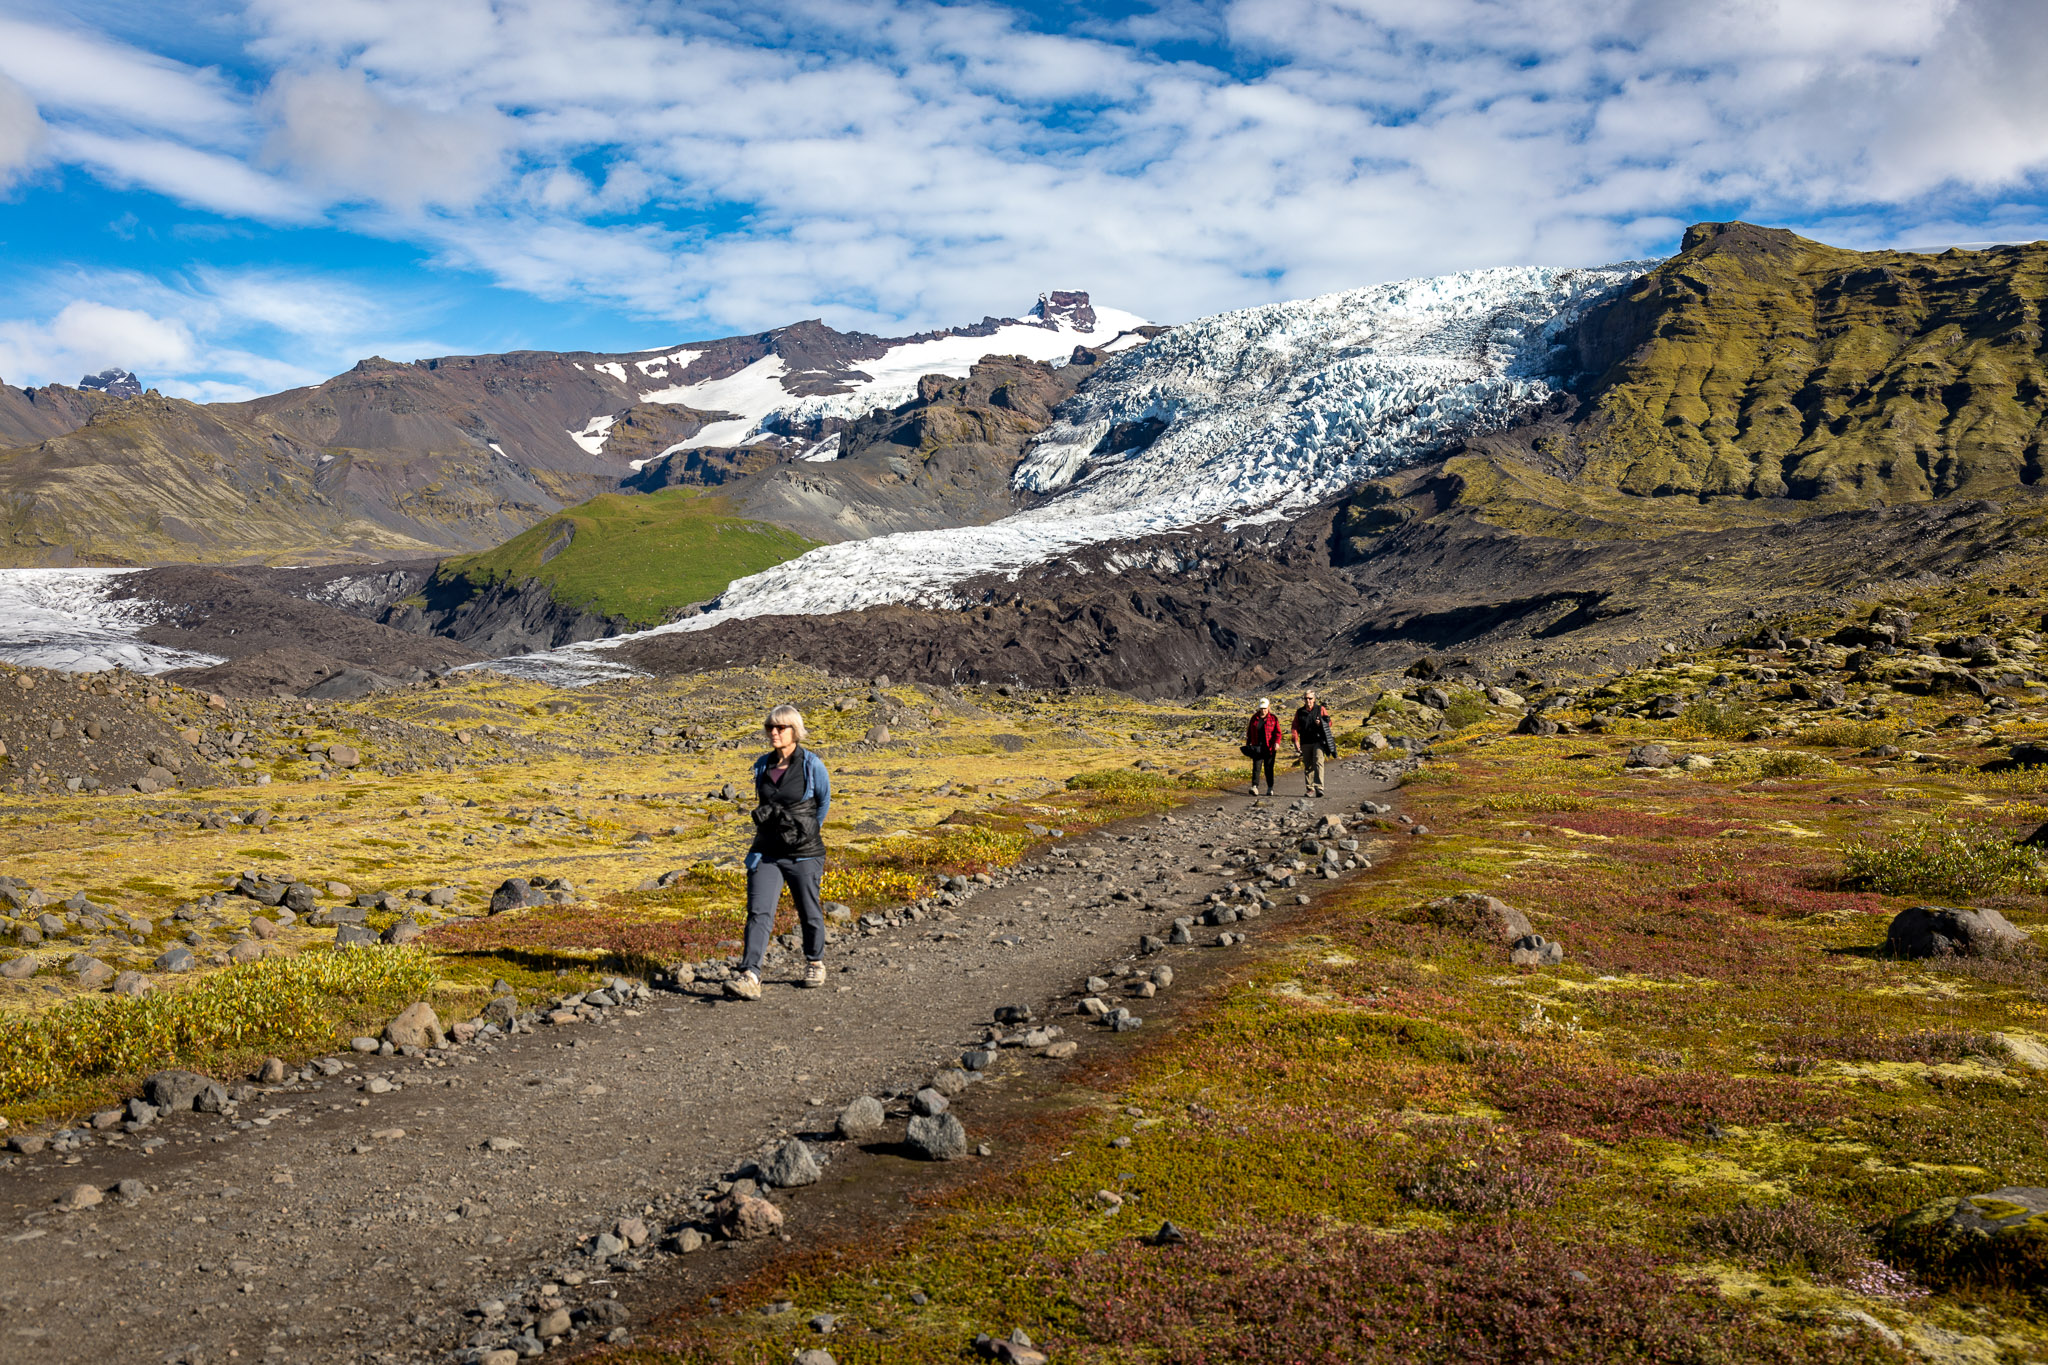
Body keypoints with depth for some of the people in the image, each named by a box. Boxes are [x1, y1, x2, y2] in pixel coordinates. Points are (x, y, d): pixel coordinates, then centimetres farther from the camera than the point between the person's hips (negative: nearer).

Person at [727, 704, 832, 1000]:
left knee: (809, 912, 11)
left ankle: (814, 963, 36)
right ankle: (750, 978, -17)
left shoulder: (812, 765, -9)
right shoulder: (762, 765, 4)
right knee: (758, 912, -10)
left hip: (803, 853, -3)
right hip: (766, 852, 3)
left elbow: (824, 802, 8)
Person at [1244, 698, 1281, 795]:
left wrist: (1276, 742, -18)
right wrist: (1248, 744, 12)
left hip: (1269, 748, -2)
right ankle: (1255, 787, -15)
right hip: (1257, 747, 2)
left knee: (1269, 768, 5)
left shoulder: (1273, 718, 1)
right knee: (1256, 766, -8)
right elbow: (1250, 732, 16)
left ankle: (1270, 788, 15)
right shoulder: (1254, 718, 9)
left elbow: (1277, 732, -2)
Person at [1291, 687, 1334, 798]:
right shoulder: (1299, 712, 12)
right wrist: (1296, 741, -1)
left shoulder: (1321, 709, 7)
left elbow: (1329, 722, 11)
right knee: (1308, 766, 5)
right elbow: (1295, 727, 12)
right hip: (1305, 744, 3)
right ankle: (1310, 789, 12)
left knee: (1318, 762, -18)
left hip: (1318, 741, -3)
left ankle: (1319, 787, -25)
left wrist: (1321, 723, -11)